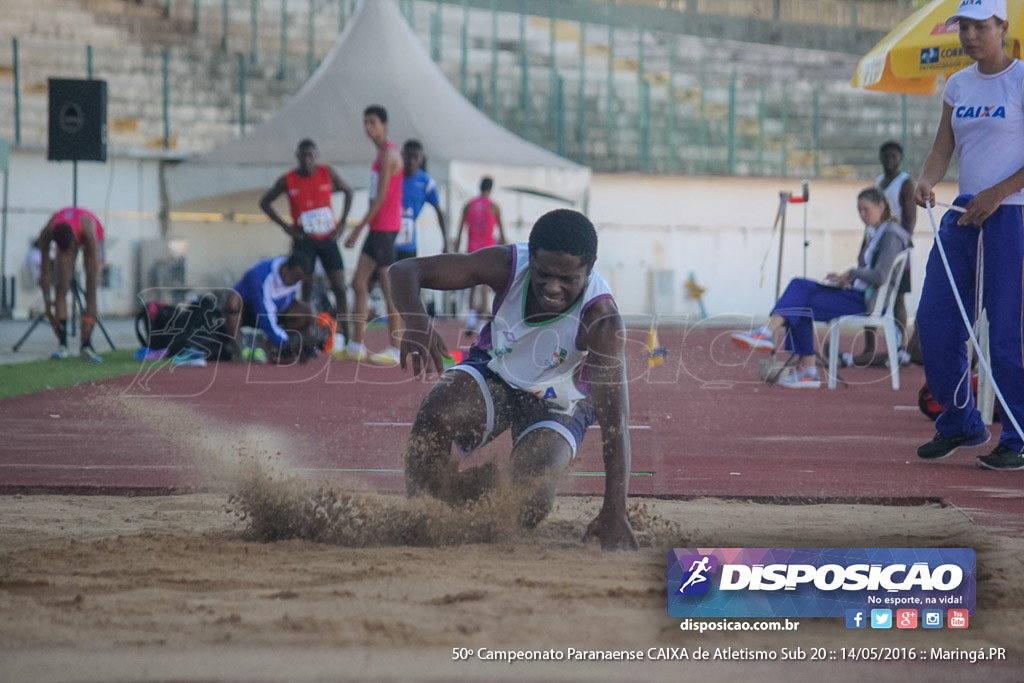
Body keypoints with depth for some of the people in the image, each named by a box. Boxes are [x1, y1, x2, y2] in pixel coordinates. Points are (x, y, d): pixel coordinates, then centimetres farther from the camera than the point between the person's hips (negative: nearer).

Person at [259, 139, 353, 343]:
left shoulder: (328, 173, -1)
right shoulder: (288, 181, -5)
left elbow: (348, 192, 13)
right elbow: (265, 202, 6)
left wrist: (342, 222, 5)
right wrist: (285, 226, -2)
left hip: (328, 239, 2)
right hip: (304, 240, -2)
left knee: (339, 288, -3)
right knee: (305, 290, -3)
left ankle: (347, 339, -1)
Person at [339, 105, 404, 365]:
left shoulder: (388, 154, -13)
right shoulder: (383, 153, 17)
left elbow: (381, 197, -19)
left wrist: (358, 228, -18)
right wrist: (363, 228, 21)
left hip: (385, 227, -10)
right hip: (377, 227, 10)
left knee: (389, 288, -7)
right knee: (359, 282, 8)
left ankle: (395, 349, -5)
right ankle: (356, 346, 9)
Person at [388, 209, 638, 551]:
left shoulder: (600, 318, -35)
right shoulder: (507, 266, -28)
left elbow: (614, 420, -39)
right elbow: (404, 271, -25)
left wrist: (614, 513, -47)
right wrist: (416, 322, -49)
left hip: (558, 405, -2)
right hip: (493, 373, 2)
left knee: (531, 497, -24)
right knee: (434, 416, -30)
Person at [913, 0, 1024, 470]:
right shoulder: (958, 85, 15)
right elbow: (943, 148, 14)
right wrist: (926, 181, -7)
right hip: (963, 215, 7)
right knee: (934, 321, 3)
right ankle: (960, 423, 18)